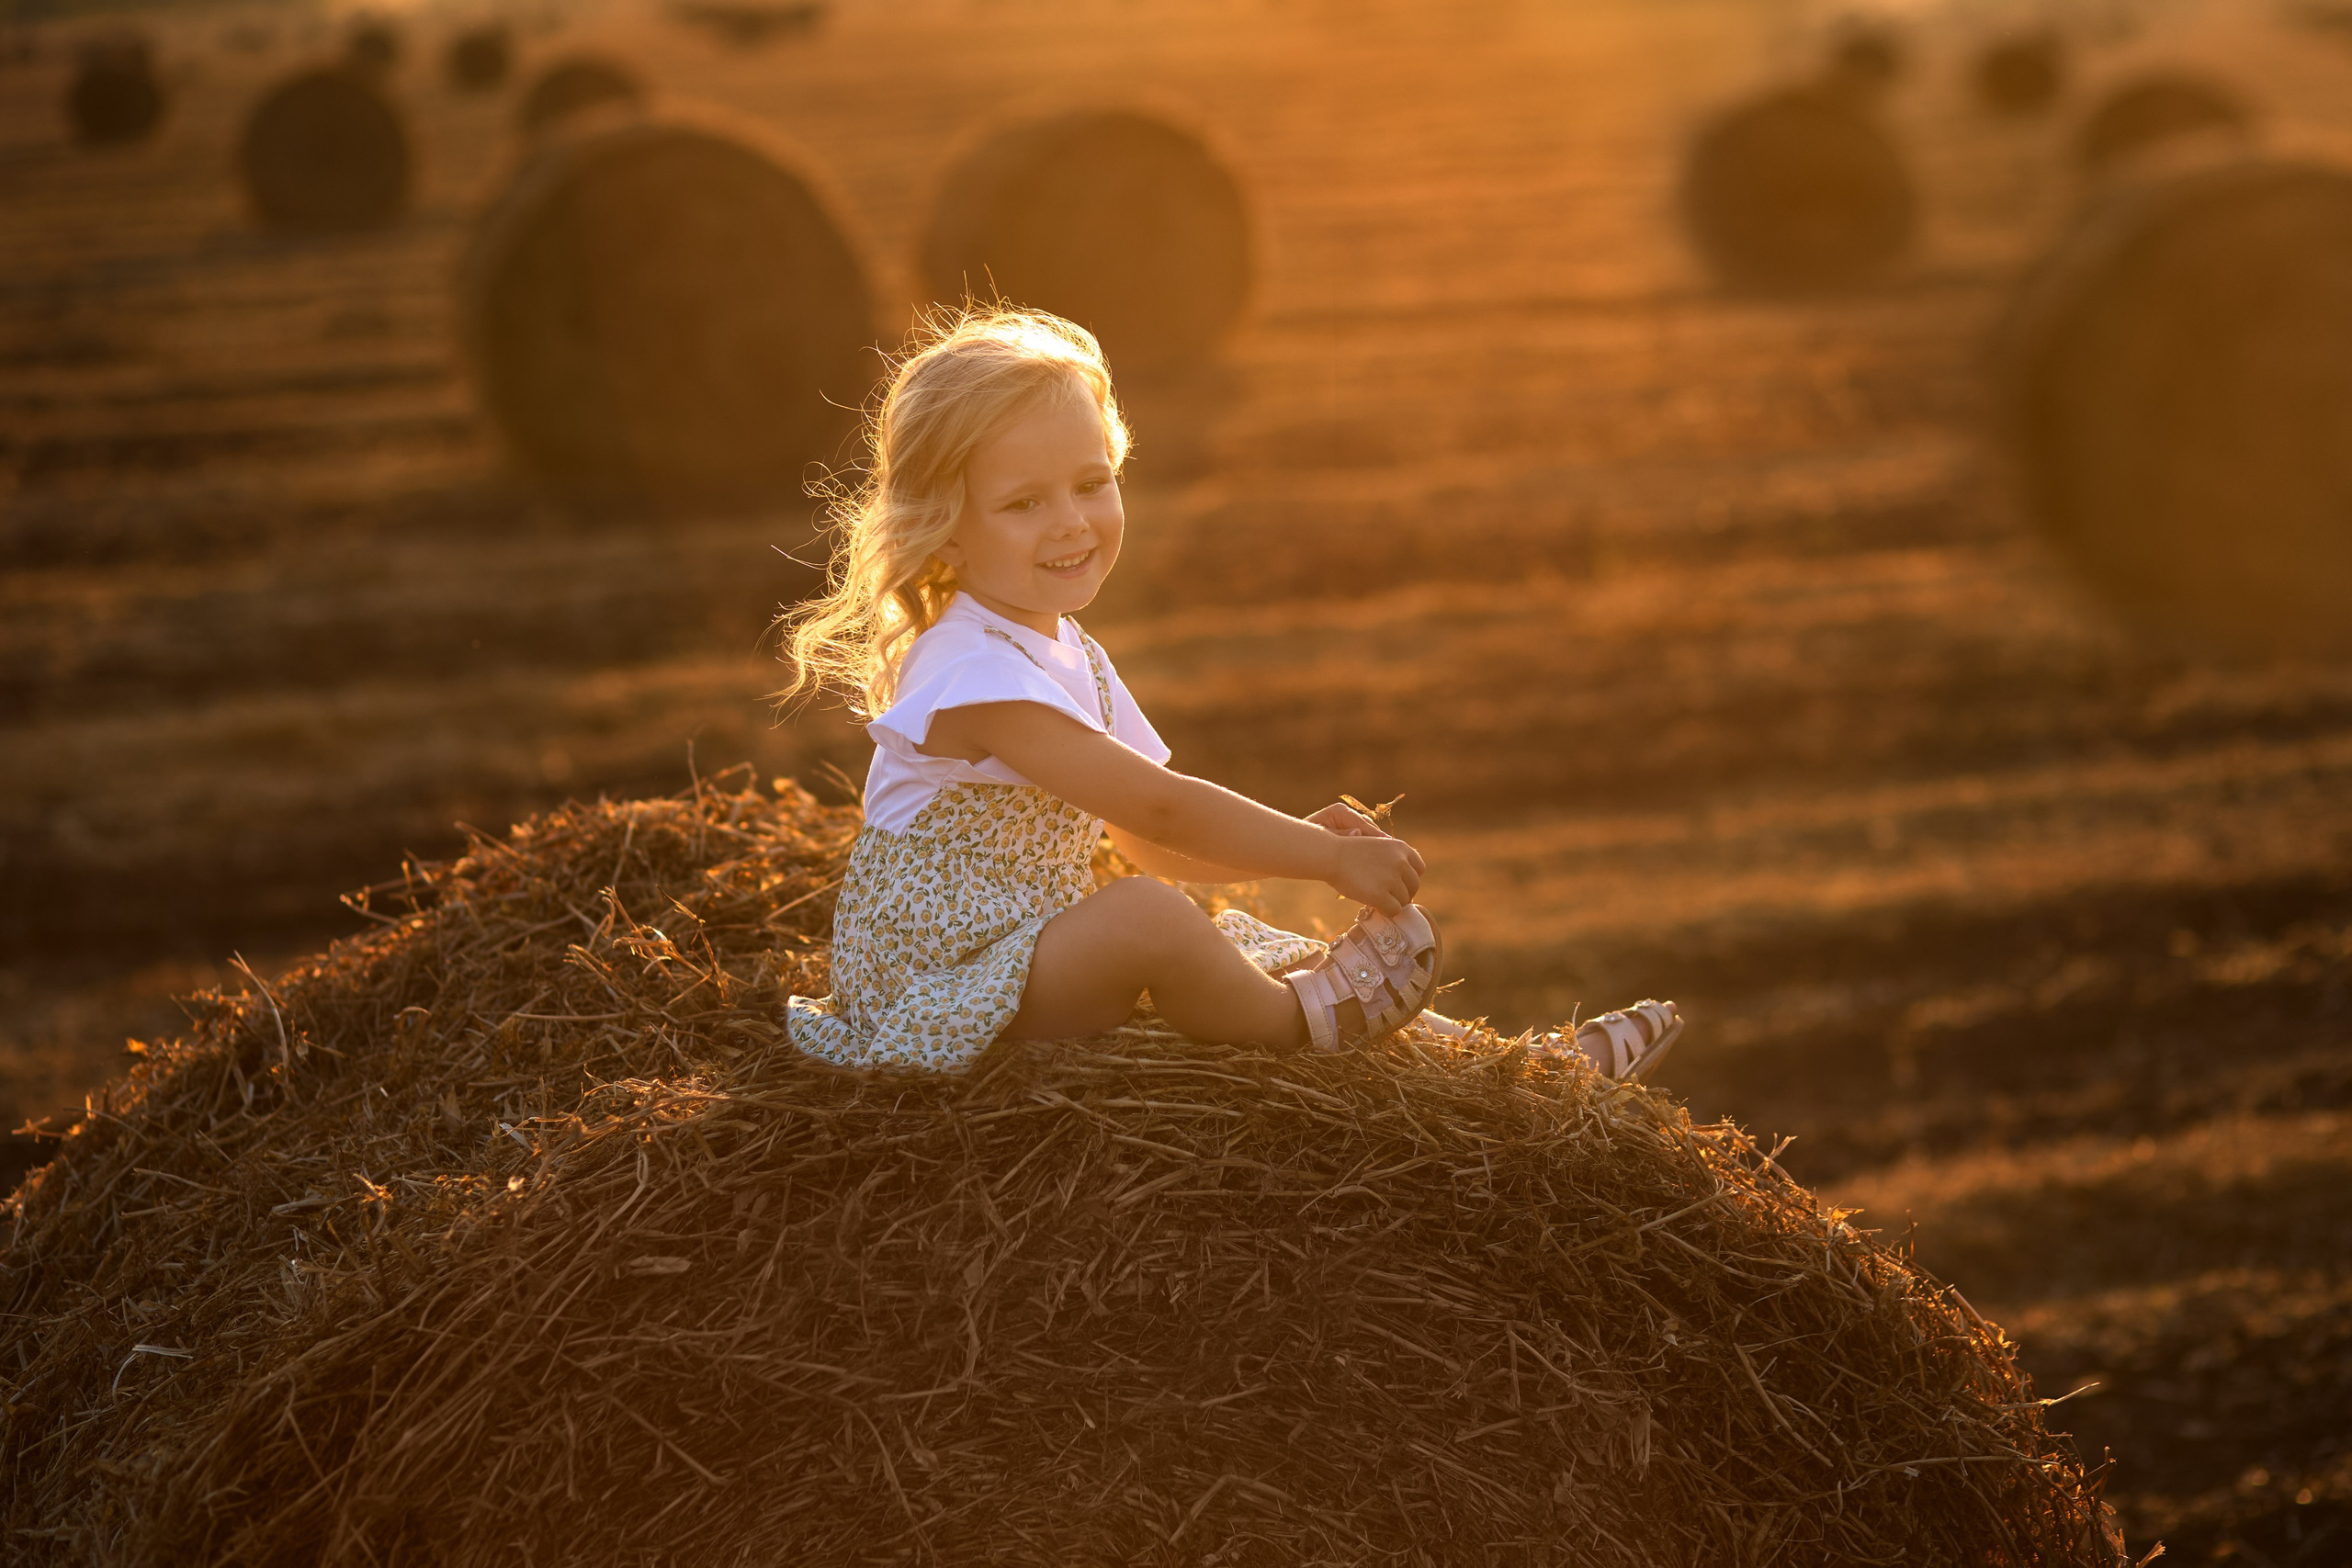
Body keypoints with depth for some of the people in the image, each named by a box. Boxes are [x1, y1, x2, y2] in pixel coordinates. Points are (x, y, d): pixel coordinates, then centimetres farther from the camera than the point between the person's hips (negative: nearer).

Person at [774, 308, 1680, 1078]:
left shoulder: (1070, 660, 11)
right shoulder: (976, 672, -22)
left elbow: (1152, 844, 12)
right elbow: (1158, 807, -25)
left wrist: (1299, 838, -5)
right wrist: (1329, 858, -19)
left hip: (1031, 953, 10)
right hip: (940, 985, -10)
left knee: (1243, 942, 5)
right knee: (1146, 917, -31)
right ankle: (1295, 1022, -6)